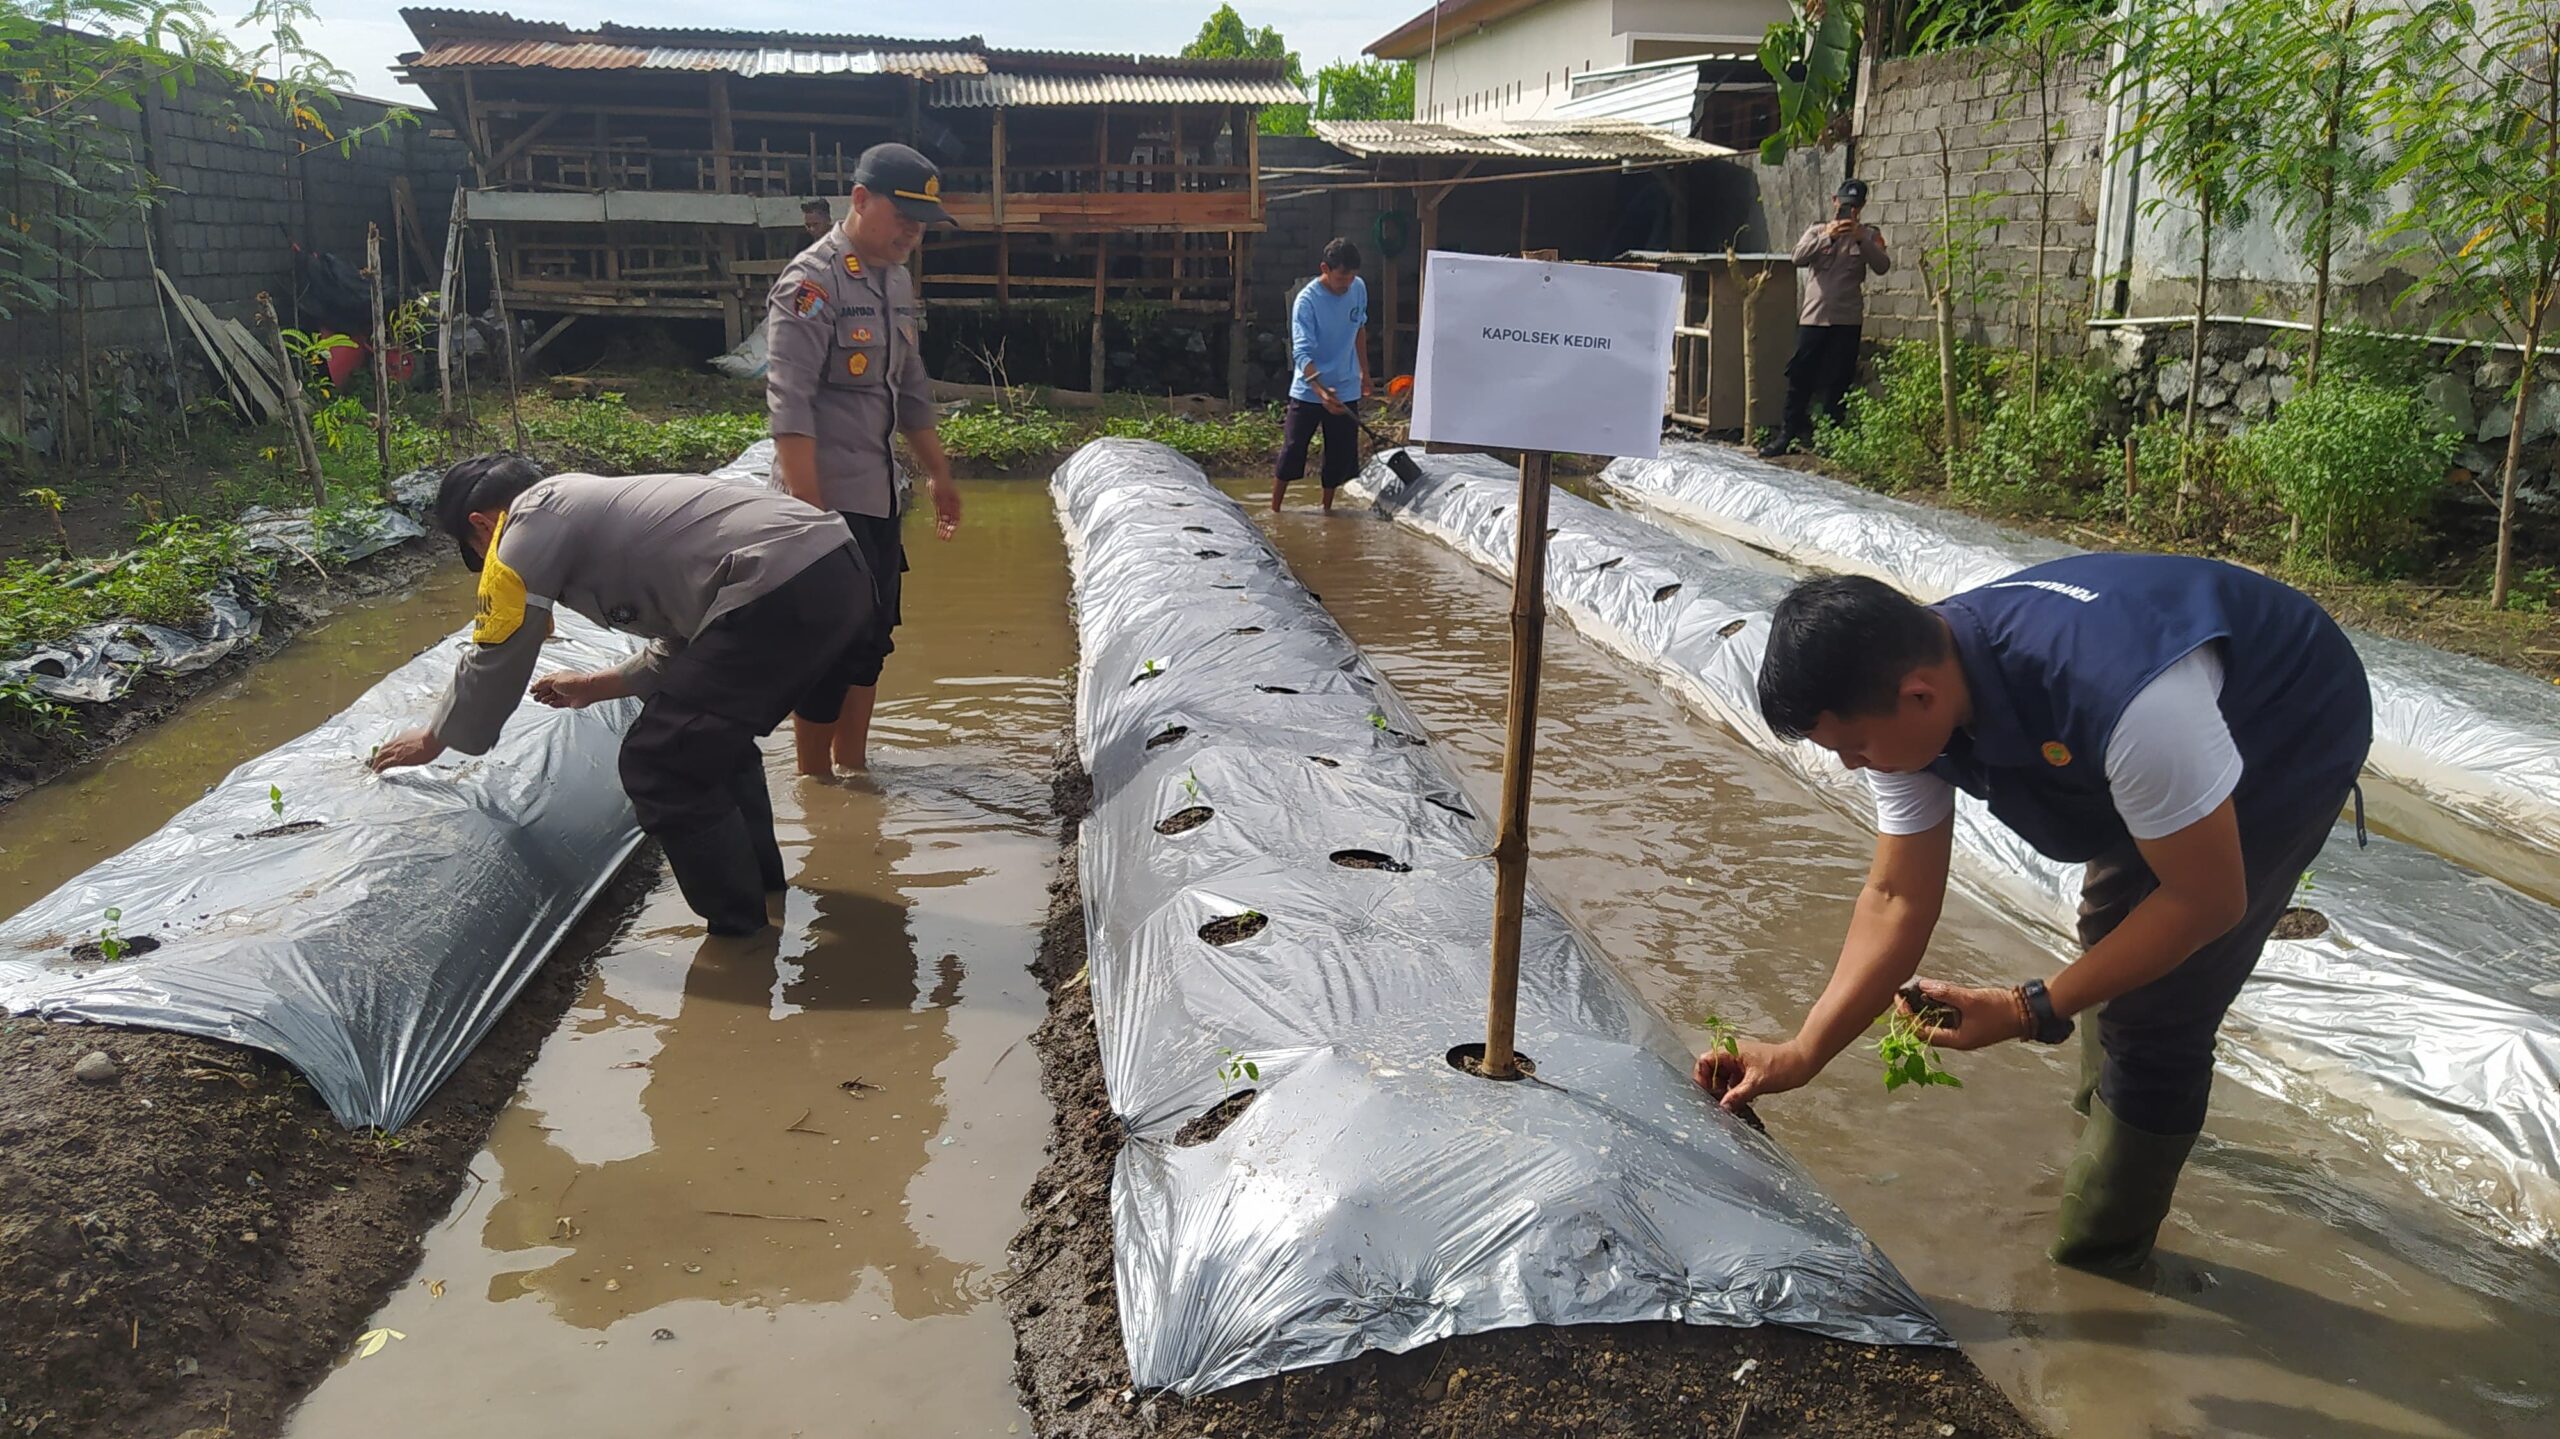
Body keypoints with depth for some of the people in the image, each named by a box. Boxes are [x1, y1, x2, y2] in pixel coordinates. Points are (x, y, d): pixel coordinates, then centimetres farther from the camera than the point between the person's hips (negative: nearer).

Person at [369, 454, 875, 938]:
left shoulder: (528, 525, 6)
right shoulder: (593, 504, 32)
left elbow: (494, 660, 11)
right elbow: (685, 642, 36)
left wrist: (433, 738, 27)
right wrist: (599, 685, 45)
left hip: (780, 596, -10)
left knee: (660, 769, 3)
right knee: (713, 735, 29)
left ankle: (739, 937, 13)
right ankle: (759, 878, 42)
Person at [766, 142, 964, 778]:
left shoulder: (897, 280, 14)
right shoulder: (812, 283, -14)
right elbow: (790, 408, -20)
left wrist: (938, 472, 25)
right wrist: (809, 510, -25)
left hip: (881, 495, 9)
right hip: (828, 497, -9)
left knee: (872, 637, 13)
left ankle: (853, 764, 24)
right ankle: (815, 780, 7)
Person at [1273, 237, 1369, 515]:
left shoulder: (1359, 288, -2)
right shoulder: (1307, 301, -20)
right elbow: (1302, 352, -26)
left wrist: (1364, 372, 20)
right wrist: (1321, 391, -40)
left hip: (1346, 390, 5)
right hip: (1308, 391, -5)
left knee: (1341, 456, 9)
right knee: (1292, 453, 0)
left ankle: (1327, 508, 25)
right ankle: (1274, 510, 11)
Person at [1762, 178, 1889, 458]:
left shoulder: (1868, 235, 8)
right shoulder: (1817, 231, 10)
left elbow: (1882, 266, -7)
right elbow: (1799, 257, -8)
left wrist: (1861, 239, -19)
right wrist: (1828, 236, -21)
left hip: (1848, 319, 0)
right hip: (1813, 316, 0)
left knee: (1838, 382, 2)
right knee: (1800, 377, -3)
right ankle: (1789, 433, 3)